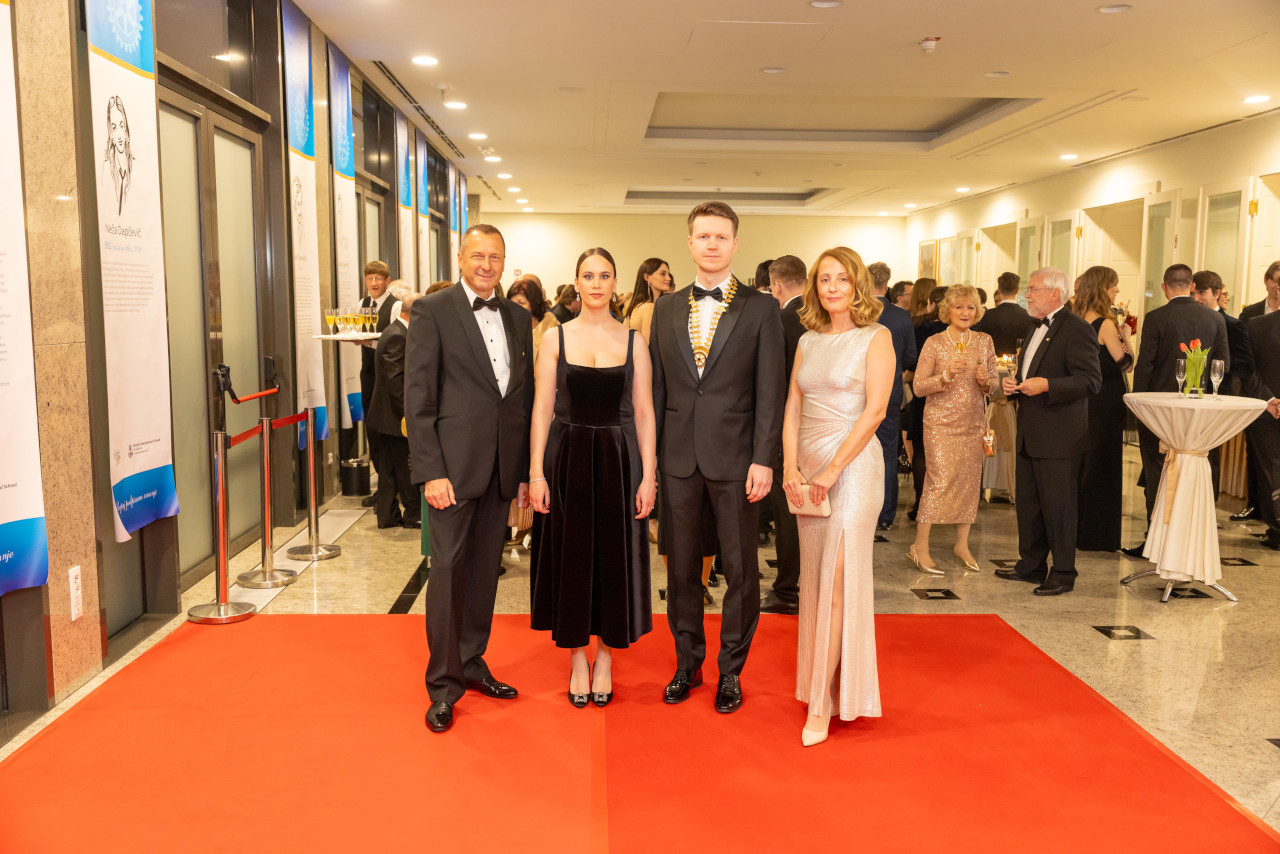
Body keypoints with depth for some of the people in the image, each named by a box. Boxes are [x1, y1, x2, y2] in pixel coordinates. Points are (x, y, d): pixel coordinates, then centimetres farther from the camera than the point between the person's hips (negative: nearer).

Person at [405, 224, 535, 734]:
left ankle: (472, 663, 29)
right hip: (454, 464, -5)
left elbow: (526, 396, 12)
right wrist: (430, 471, -14)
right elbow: (418, 397, -8)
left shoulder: (519, 318, 12)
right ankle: (443, 684, 12)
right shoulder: (433, 311, -3)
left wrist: (526, 470, 8)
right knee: (448, 570, 0)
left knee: (485, 569, 13)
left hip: (502, 467, 5)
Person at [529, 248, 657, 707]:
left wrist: (648, 476, -6)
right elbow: (542, 409, 0)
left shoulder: (633, 341, 3)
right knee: (570, 556, 7)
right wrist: (536, 472, -7)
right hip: (567, 459, 0)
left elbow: (643, 413, 1)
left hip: (618, 459, 0)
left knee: (614, 556, 7)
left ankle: (605, 657, 24)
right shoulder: (556, 339, 2)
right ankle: (577, 658, 23)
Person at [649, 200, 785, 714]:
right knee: (681, 567, 12)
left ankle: (731, 671, 23)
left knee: (740, 570, 7)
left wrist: (763, 459, -12)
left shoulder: (761, 309, 0)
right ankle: (687, 663, 29)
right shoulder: (666, 309, 9)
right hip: (678, 459, 3)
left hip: (735, 459, -3)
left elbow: (770, 390, -5)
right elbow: (656, 387, 10)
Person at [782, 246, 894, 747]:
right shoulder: (808, 341, 13)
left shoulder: (876, 338, -3)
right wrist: (791, 467, -5)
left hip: (854, 464, -5)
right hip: (808, 468, 6)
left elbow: (875, 410, -12)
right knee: (814, 579, 9)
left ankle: (822, 704, 0)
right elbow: (792, 408, 9)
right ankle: (818, 678, 22)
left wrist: (832, 470, -16)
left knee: (838, 579, -6)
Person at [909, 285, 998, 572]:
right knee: (941, 479, -10)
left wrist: (985, 381, -11)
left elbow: (994, 384, 11)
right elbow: (918, 387, -7)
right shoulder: (934, 343, -5)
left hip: (973, 422, 4)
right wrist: (945, 376, -21)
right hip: (941, 421, -4)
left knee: (970, 480, 6)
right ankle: (920, 547, -2)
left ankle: (962, 544, 19)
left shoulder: (984, 342, 7)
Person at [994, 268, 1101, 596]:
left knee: (1059, 507, -1)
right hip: (1030, 434, 9)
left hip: (1059, 437, -9)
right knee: (1028, 503, 15)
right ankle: (1031, 565, 27)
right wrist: (1013, 383, 9)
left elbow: (1091, 381, -19)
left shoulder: (1077, 330, -13)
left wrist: (1046, 385, -28)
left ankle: (1063, 574, 10)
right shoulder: (1038, 328, 18)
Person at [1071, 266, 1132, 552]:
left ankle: (1076, 528, 22)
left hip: (1084, 399, 7)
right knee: (1103, 463, 1)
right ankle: (1099, 535, 8)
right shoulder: (1106, 324, -16)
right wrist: (1125, 336, -2)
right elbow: (1126, 365, -14)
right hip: (1107, 401, -7)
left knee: (1082, 463, 15)